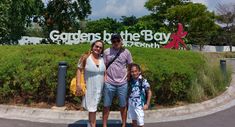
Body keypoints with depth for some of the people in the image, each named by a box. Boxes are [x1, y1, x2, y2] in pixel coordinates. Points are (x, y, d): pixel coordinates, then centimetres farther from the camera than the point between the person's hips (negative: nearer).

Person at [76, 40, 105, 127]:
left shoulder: (102, 59, 2)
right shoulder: (85, 57, -11)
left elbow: (105, 72, 10)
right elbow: (79, 70, -9)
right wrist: (78, 84, -15)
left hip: (99, 87, 4)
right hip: (89, 87, -4)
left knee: (93, 108, 16)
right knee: (92, 108, 5)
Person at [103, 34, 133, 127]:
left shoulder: (126, 52, 0)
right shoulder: (106, 52, 1)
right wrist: (104, 78, -4)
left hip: (123, 84, 0)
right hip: (109, 83, 0)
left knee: (123, 105, 12)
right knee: (106, 105, 9)